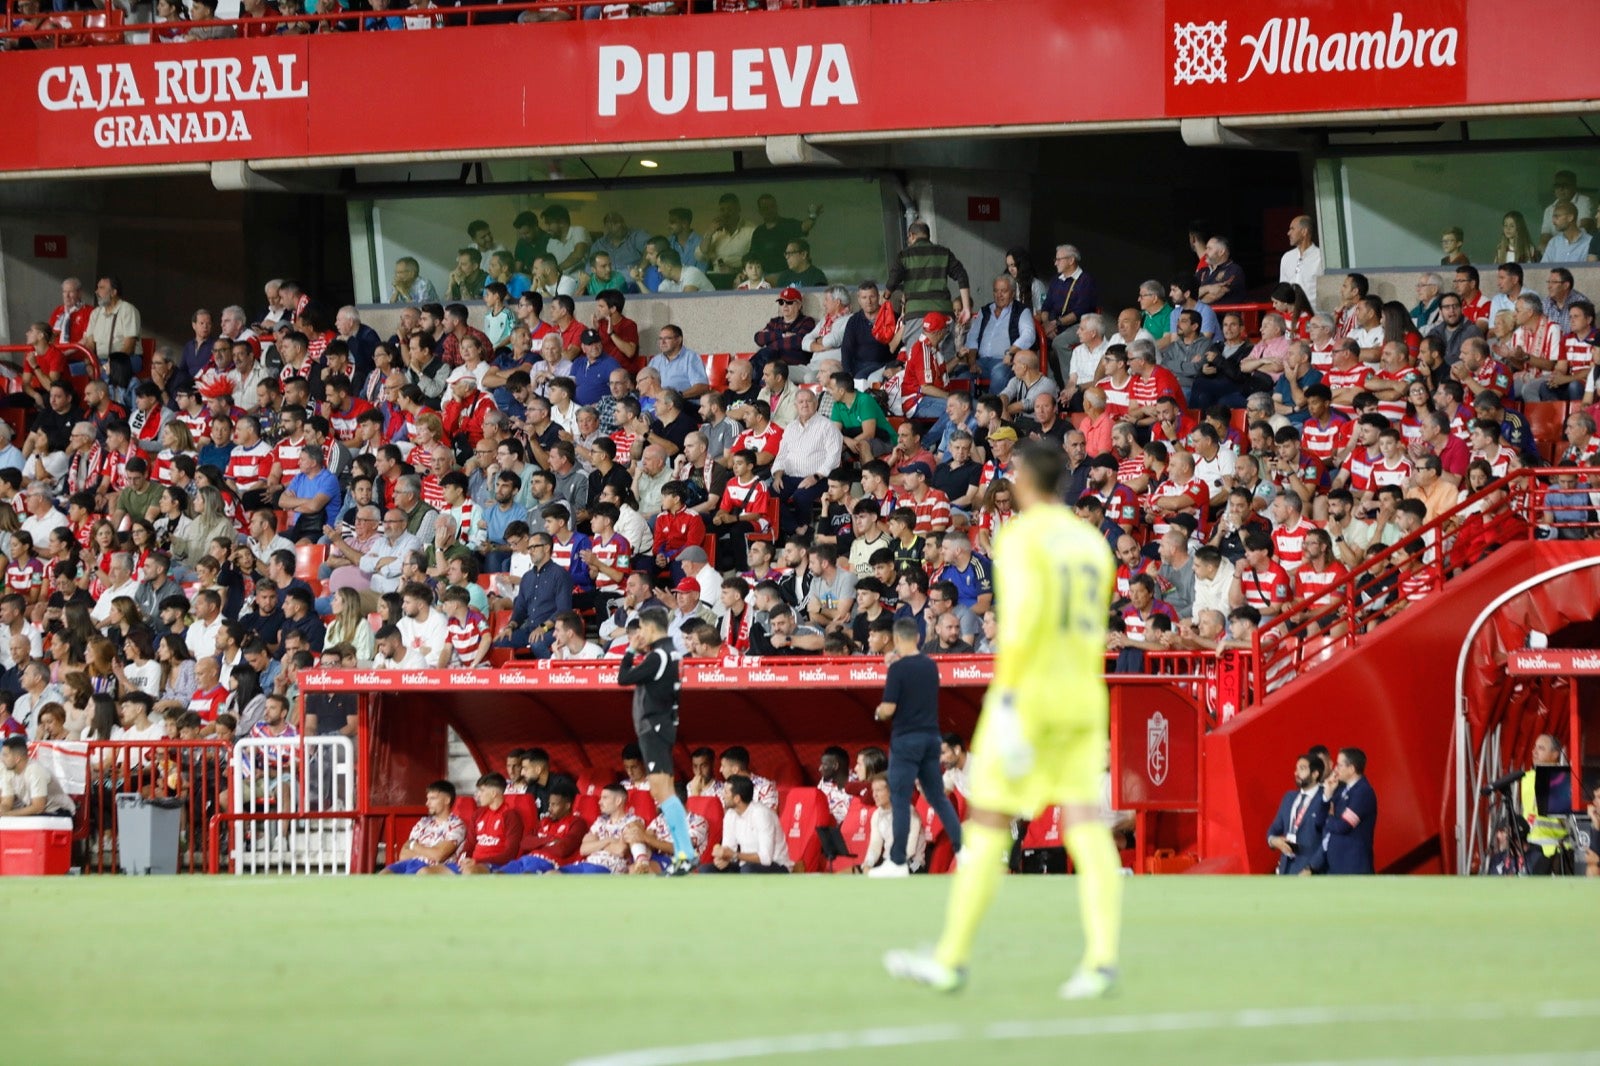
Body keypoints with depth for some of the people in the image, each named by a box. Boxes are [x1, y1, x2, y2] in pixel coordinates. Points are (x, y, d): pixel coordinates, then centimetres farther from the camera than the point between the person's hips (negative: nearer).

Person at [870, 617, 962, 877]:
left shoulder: (898, 669, -13)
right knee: (937, 796, 13)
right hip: (931, 737, 6)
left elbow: (888, 709, -15)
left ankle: (898, 862, -2)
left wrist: (878, 713, 7)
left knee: (900, 800, -2)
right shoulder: (930, 666, 8)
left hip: (906, 739, -6)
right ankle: (963, 849, 6)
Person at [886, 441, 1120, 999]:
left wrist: (1006, 699, -20)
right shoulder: (1092, 541, 13)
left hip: (1028, 695, -6)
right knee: (1086, 827, -2)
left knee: (987, 825, 2)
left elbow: (1021, 616, -19)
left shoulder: (1021, 536, -7)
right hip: (1083, 700, 6)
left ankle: (952, 959, 7)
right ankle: (1102, 957, -17)